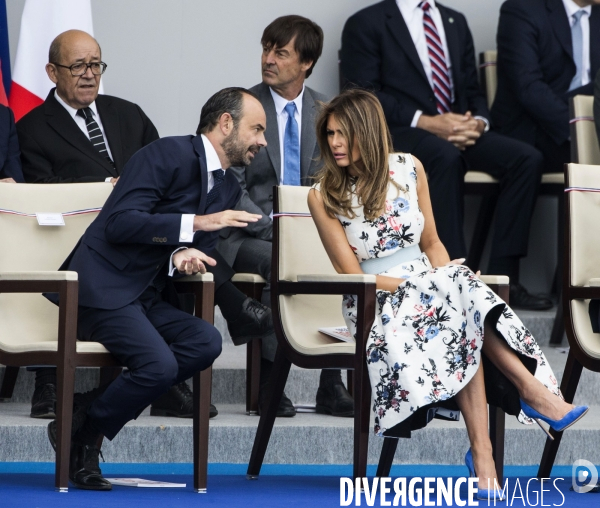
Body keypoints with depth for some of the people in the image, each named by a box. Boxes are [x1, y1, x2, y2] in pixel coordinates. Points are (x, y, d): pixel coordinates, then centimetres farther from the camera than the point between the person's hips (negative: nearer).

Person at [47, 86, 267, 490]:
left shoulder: (228, 188, 16)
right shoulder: (169, 154, -11)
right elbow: (120, 223, -19)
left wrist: (187, 254, -8)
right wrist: (195, 223, -26)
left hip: (148, 298, 9)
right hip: (104, 287, -8)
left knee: (205, 342, -20)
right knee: (159, 364, -29)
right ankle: (78, 438, -7)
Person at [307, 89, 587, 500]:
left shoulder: (409, 169, 6)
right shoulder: (323, 196, -4)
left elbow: (431, 243, 13)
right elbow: (353, 275, -7)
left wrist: (447, 277, -9)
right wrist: (424, 282, -14)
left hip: (429, 288, 3)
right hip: (374, 301, -3)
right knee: (460, 297, -34)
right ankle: (533, 391, -33)